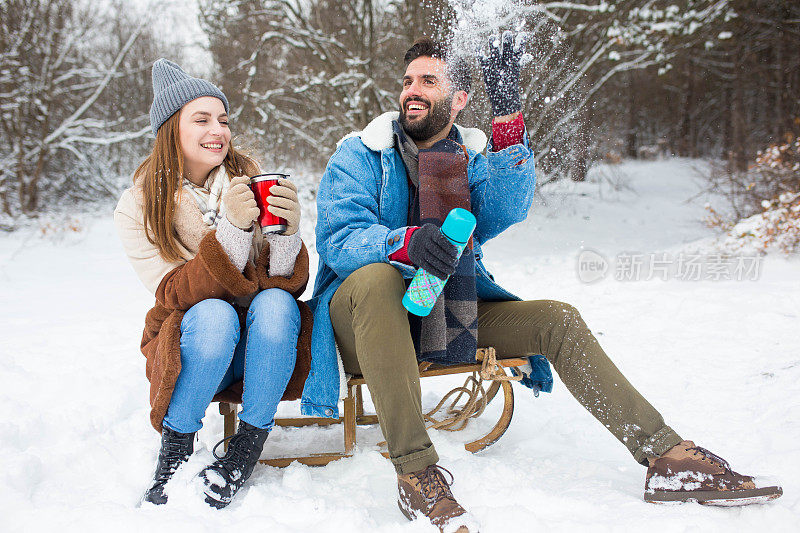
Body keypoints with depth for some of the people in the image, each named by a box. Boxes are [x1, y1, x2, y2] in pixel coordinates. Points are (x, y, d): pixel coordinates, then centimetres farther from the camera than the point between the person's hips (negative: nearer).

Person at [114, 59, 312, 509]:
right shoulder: (139, 207, -8)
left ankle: (248, 447, -15)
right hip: (190, 342, -1)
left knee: (275, 303, -31)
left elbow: (290, 282, -11)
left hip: (264, 344, 2)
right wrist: (232, 227, -31)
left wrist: (288, 232, -33)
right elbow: (174, 294, -18)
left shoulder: (251, 180, -6)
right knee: (214, 315, -34)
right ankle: (175, 451, -12)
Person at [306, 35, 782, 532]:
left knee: (557, 319, -9)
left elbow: (503, 211, -15)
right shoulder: (360, 154, -3)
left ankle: (666, 457, -8)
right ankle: (416, 470, -40)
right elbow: (338, 237, -19)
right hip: (364, 317, -4)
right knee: (377, 277, -39)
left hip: (449, 316, 5)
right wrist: (407, 241, -39)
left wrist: (508, 114, -26)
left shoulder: (472, 158, 8)